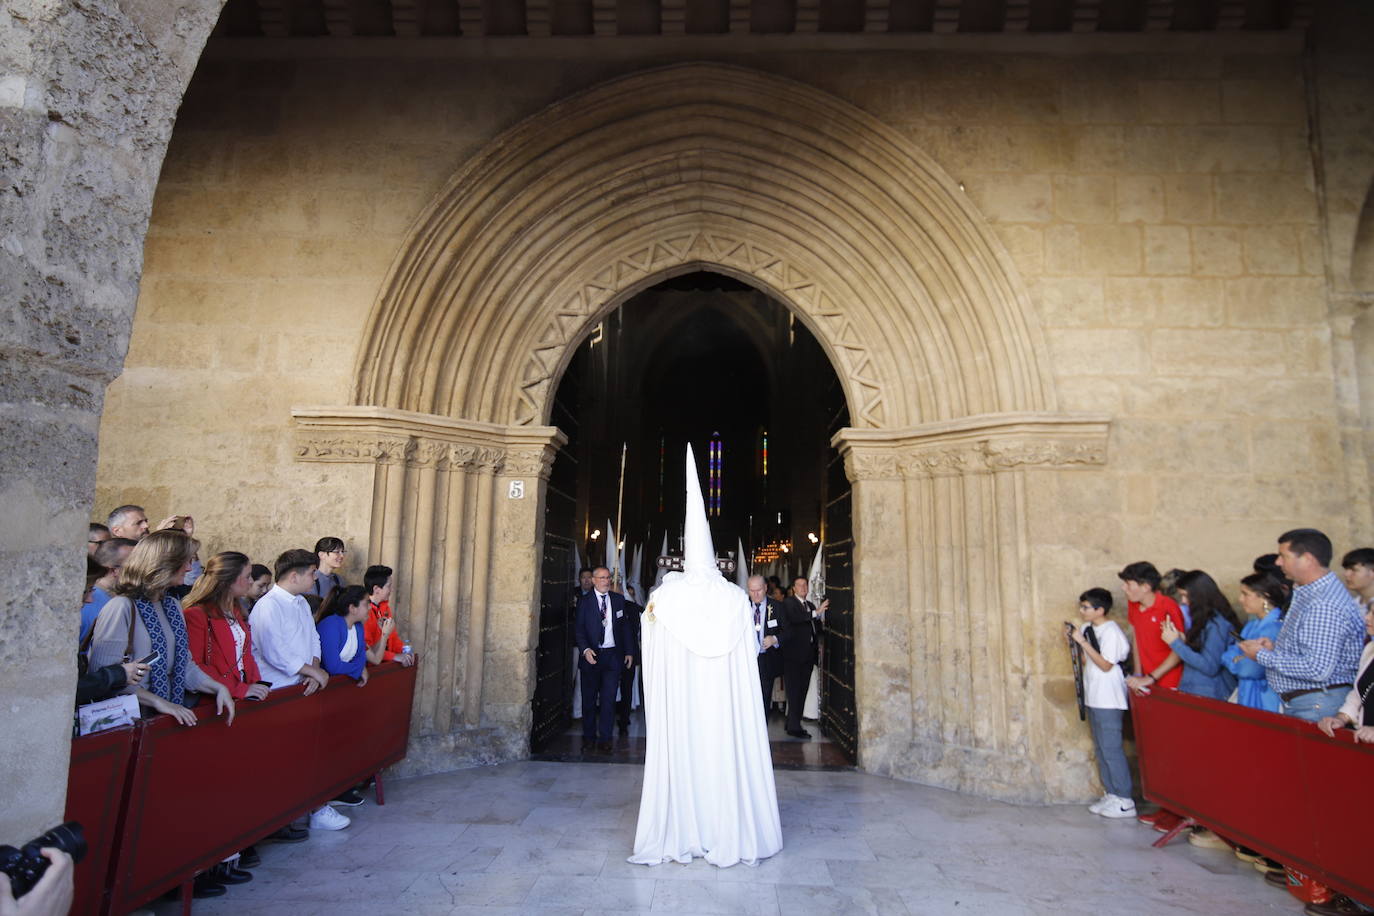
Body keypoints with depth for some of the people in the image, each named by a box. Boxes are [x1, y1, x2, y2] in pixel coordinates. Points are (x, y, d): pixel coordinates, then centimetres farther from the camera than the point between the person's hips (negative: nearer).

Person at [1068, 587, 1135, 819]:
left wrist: (1083, 642, -22)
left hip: (1109, 700, -9)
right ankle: (1110, 794, 24)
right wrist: (1074, 639, 0)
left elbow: (1105, 665, -19)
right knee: (1100, 749, 14)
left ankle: (1125, 801, 6)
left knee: (1111, 749, -3)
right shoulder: (1088, 628, 7)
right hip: (1093, 697, 9)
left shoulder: (1111, 632, -16)